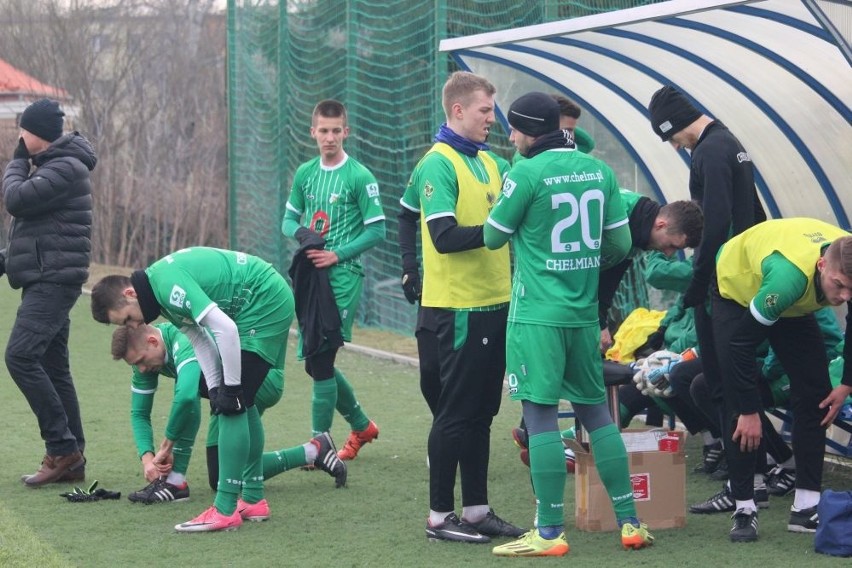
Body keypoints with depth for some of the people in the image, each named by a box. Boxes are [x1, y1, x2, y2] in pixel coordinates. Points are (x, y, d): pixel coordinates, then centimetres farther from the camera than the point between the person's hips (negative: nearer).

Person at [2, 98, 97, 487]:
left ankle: (62, 447, -16)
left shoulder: (65, 168, -13)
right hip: (46, 280, 11)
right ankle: (71, 461, 11)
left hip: (54, 280, -11)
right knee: (52, 366, 9)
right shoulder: (52, 166, 19)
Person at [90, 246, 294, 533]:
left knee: (234, 405, -11)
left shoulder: (167, 284, -24)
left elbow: (224, 328, -27)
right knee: (241, 403, 16)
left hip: (266, 303, -10)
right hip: (270, 303, 10)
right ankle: (254, 498, 24)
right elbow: (199, 339, 12)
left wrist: (230, 388, -20)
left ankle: (225, 510, -10)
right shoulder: (163, 293, 7)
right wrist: (215, 388, 1)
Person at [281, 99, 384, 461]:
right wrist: (300, 231, -5)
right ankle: (361, 425, 29)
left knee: (321, 360, -11)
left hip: (342, 278, -6)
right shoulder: (305, 173, 11)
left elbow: (377, 231, -6)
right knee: (316, 362, 10)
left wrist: (338, 254, -15)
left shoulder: (359, 177, -6)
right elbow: (288, 218, 18)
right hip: (309, 277, 6)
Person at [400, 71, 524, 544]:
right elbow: (444, 236, -21)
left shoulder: (488, 162, 13)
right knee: (455, 413, -1)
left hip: (494, 304, 8)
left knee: (481, 412, 12)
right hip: (458, 309, -8)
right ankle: (440, 516, 7)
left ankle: (476, 508, 20)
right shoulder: (438, 164, -12)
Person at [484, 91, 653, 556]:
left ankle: (550, 533, -3)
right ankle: (629, 522, 16)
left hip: (537, 313, -6)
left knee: (540, 414, -3)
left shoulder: (526, 174, -13)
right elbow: (620, 243, 8)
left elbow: (493, 237, -2)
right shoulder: (598, 170, 5)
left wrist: (503, 211, 18)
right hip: (584, 311, 6)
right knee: (596, 411, 14)